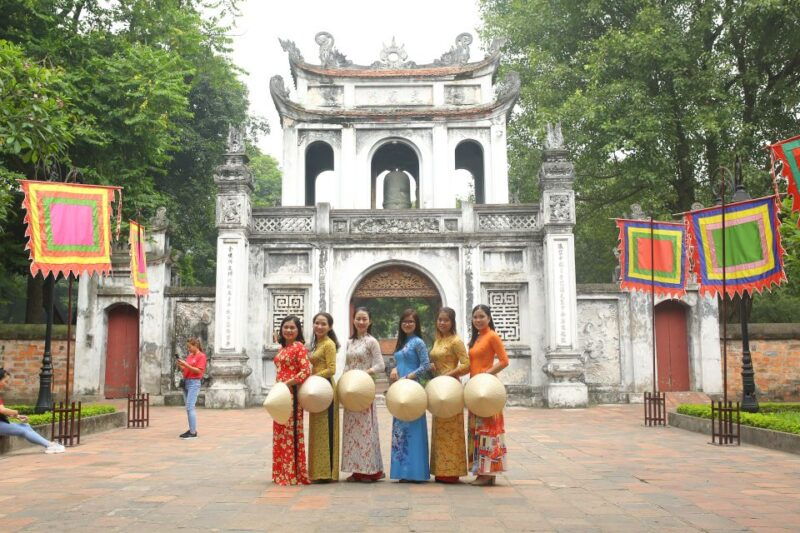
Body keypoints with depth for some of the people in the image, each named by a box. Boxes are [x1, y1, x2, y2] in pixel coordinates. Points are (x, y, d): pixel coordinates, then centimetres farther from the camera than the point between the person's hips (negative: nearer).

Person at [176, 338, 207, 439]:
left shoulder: (201, 356, -6)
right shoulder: (189, 356, 16)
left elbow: (199, 371, -14)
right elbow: (184, 370, 19)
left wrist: (186, 364, -18)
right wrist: (180, 365, 0)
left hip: (194, 382, -8)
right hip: (186, 382, 8)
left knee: (190, 407, -12)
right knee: (188, 407, 8)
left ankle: (193, 432, -12)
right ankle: (191, 429, 13)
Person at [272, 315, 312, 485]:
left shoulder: (299, 347, -7)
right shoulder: (283, 348, 17)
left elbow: (306, 371, -15)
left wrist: (288, 383, -19)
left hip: (292, 394, -8)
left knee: (291, 432, -5)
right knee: (280, 433, 11)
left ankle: (294, 473, 2)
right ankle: (283, 472, 19)